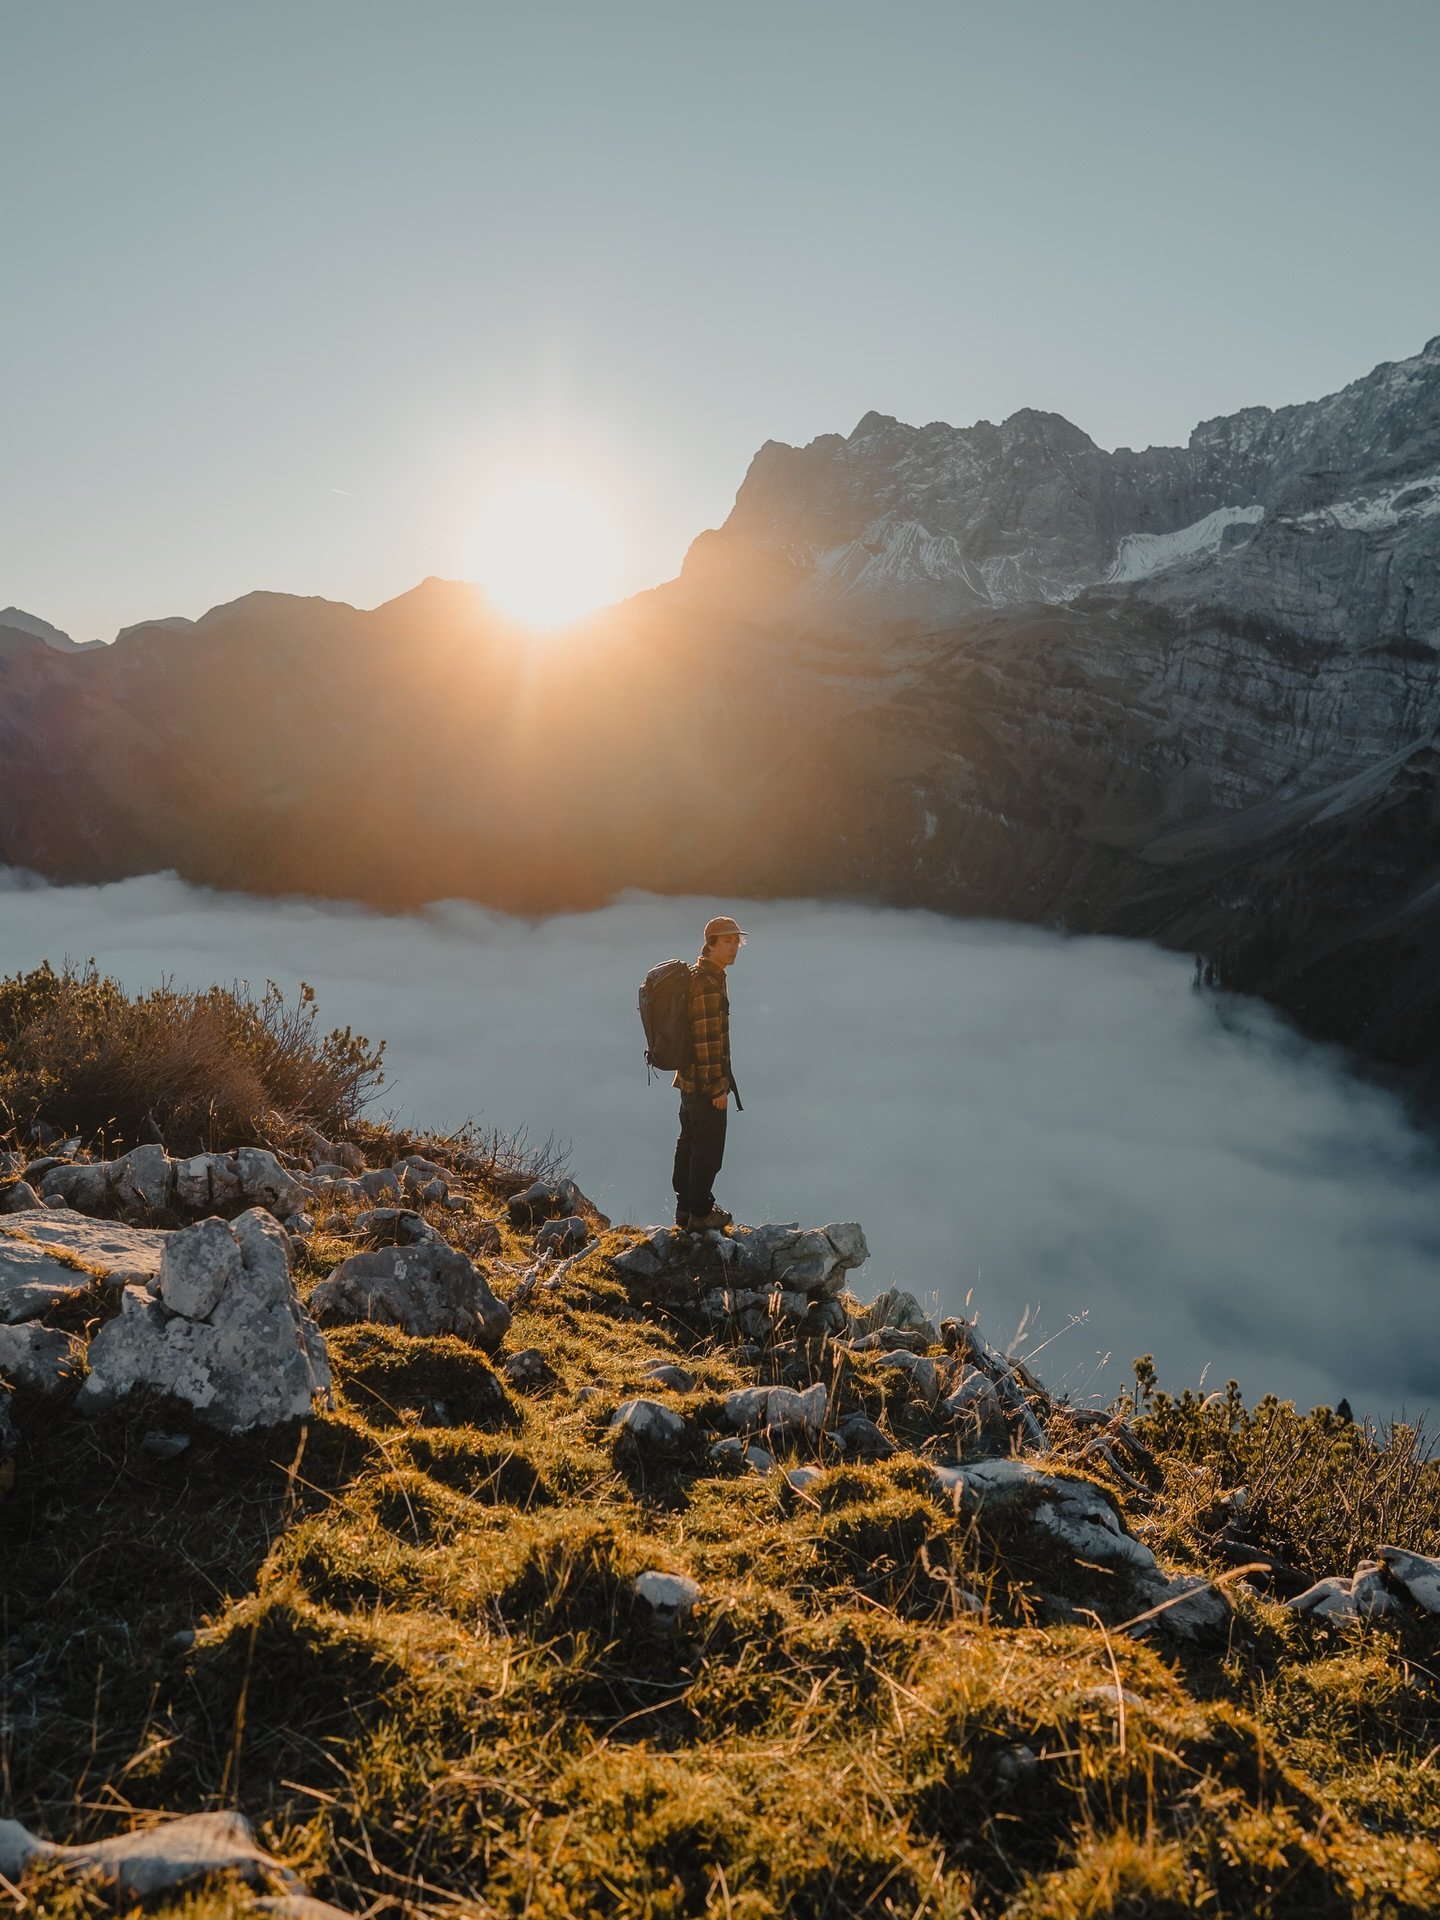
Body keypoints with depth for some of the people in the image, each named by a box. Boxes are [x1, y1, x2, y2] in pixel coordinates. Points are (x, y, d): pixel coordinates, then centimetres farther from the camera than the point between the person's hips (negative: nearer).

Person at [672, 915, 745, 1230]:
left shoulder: (693, 975, 10)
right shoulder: (709, 984, -22)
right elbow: (708, 1040, -24)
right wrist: (719, 1087, -20)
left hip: (689, 1079, 10)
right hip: (706, 1083, -10)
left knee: (689, 1142, 18)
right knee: (708, 1148, 3)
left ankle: (685, 1207, 30)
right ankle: (700, 1213, 14)